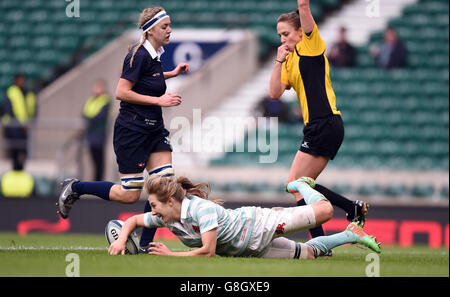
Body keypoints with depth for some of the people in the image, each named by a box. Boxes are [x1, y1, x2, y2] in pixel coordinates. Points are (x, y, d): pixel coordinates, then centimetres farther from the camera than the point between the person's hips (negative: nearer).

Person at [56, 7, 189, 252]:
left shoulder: (153, 54, 9)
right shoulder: (139, 55, -18)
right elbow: (121, 92, -21)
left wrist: (172, 74, 19)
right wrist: (159, 100, -21)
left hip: (153, 130, 9)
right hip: (131, 130, -9)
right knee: (129, 194, -5)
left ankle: (145, 244, 4)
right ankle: (75, 188, 14)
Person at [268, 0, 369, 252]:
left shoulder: (311, 45, -2)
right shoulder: (290, 60, 20)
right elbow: (275, 93, 10)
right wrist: (279, 61, 6)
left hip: (326, 124, -9)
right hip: (316, 127, 9)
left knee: (296, 184, -10)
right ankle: (355, 208, 15)